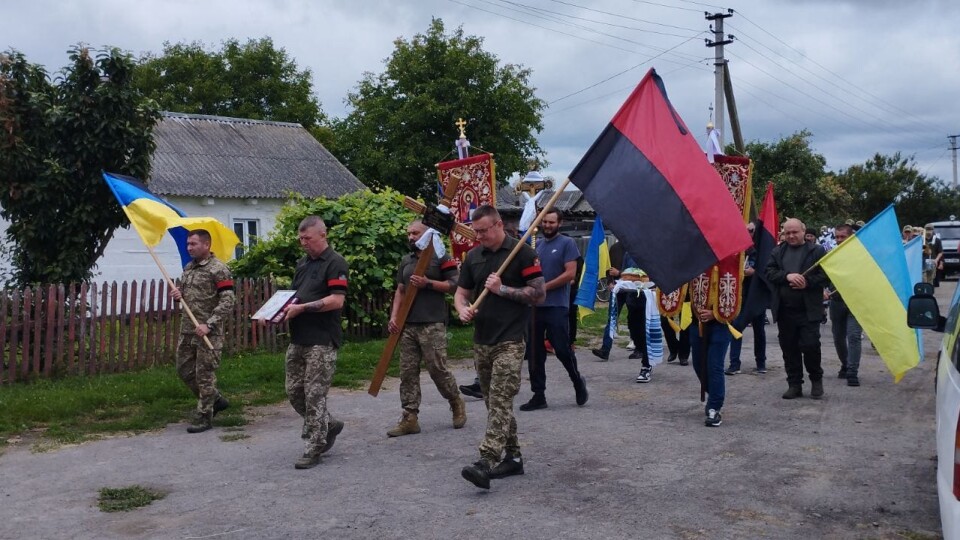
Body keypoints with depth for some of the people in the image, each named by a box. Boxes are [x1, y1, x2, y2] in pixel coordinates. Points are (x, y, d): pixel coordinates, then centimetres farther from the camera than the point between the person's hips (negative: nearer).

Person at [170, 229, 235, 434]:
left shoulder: (218, 269, -12)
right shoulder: (188, 267, 13)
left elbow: (228, 301, -17)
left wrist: (209, 325, -23)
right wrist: (178, 294, 0)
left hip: (208, 332, -8)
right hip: (187, 329, 8)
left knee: (205, 374, -1)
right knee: (184, 370, 14)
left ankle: (204, 417, 11)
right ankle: (215, 400, 30)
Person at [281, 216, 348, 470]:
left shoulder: (334, 263, -9)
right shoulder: (303, 263, 17)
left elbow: (337, 300, -19)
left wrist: (302, 308, -19)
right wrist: (286, 308, 5)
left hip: (322, 341, -8)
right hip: (298, 339, 9)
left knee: (314, 394, -3)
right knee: (294, 391, 11)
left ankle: (313, 450, 7)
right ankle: (328, 425, 30)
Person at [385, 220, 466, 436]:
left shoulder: (441, 257, -1)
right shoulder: (406, 261, 17)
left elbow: (454, 284, -6)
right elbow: (400, 291, 18)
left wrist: (428, 283, -15)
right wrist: (394, 316, 6)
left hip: (432, 324, -6)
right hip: (408, 324, 6)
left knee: (437, 368, -5)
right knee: (407, 372, 3)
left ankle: (457, 403, 20)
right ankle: (409, 418, 7)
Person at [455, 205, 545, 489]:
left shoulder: (522, 253, -7)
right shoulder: (473, 257, 10)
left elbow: (539, 294, -9)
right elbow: (461, 293, 15)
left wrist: (503, 289, -15)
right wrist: (463, 309, -8)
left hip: (510, 341, -7)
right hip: (481, 341, 7)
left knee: (500, 402, -13)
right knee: (494, 402, 12)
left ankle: (486, 462, -19)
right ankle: (513, 457, 23)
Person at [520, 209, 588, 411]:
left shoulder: (567, 243, -2)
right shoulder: (537, 245, 15)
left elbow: (570, 273, -10)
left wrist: (545, 287, -13)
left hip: (557, 306, -6)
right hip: (535, 305, 6)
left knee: (562, 349, -3)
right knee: (534, 352, 5)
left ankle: (578, 381, 23)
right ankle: (538, 395, 13)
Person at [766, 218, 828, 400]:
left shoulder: (816, 250, 2)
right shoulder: (777, 252, 11)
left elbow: (825, 275, -4)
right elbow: (770, 273, 2)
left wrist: (807, 283, -18)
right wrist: (787, 276, -14)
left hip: (808, 310, -3)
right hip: (785, 310, 3)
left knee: (810, 345, -6)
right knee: (789, 348, 7)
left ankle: (816, 379, 18)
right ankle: (794, 384, 17)